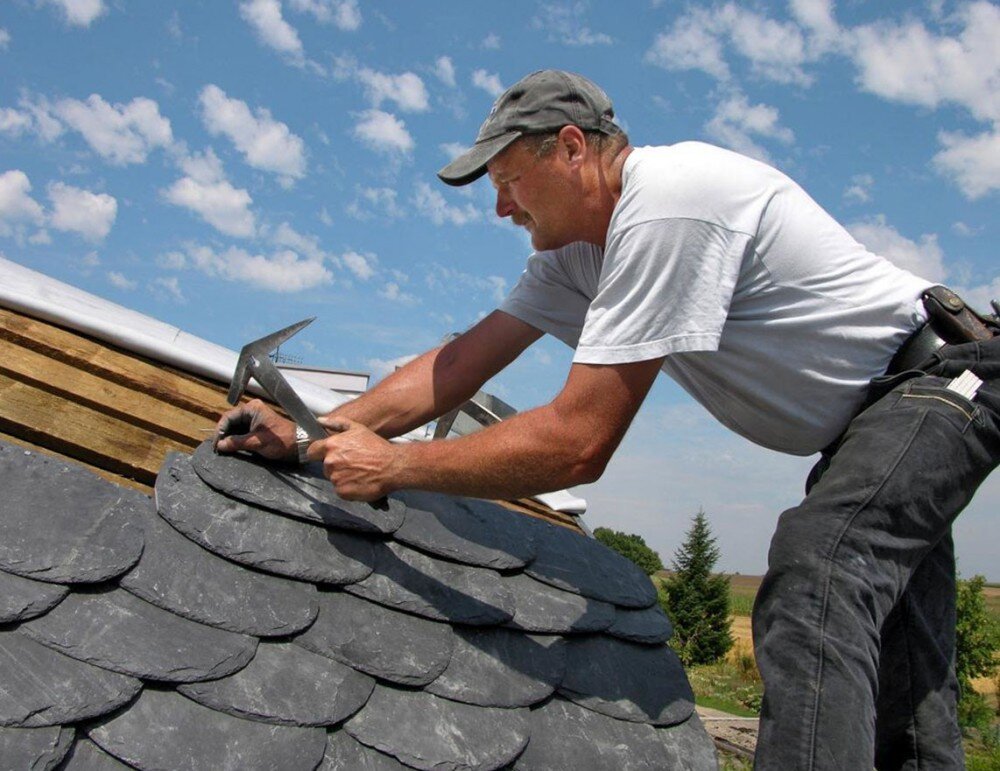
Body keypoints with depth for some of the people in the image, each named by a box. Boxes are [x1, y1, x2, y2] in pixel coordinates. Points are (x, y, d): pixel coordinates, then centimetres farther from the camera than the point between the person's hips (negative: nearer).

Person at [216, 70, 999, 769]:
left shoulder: (666, 205, -31)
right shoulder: (575, 247, 0)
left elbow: (577, 444, -32)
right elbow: (463, 360, 0)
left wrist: (394, 465, -23)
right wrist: (311, 438, -6)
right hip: (873, 419, 10)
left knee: (809, 597, -30)